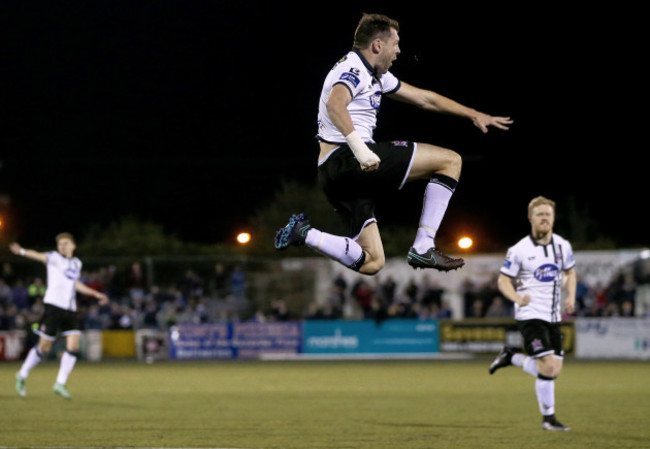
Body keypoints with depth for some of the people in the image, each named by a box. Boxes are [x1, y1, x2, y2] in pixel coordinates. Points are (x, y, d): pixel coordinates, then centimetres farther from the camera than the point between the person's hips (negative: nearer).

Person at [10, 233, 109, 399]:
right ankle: (22, 375, 18)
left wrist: (96, 294, 38)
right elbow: (40, 256, -22)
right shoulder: (54, 258, -2)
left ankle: (60, 384, 3)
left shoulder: (76, 263, 17)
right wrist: (22, 251, -42)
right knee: (44, 347, -2)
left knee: (73, 347, -6)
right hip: (53, 306, -6)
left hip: (70, 310, 6)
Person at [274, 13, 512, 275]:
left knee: (371, 263, 10)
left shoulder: (376, 75, 22)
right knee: (449, 160, -6)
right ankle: (423, 248, -8)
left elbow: (423, 98, 30)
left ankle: (304, 234, 1)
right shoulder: (353, 70, -9)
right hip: (344, 158, -10)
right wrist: (359, 148, -39)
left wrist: (474, 115, 30)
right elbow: (335, 104, -30)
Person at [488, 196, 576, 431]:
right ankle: (548, 417, 2)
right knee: (547, 368, -16)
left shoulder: (563, 246, 5)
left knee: (555, 370, 3)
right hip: (530, 315, -6)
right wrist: (517, 297, -22)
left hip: (553, 316, 6)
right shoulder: (519, 250, -8)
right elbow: (503, 280, -2)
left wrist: (571, 297, 5)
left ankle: (511, 357, 25)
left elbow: (570, 272, 22)